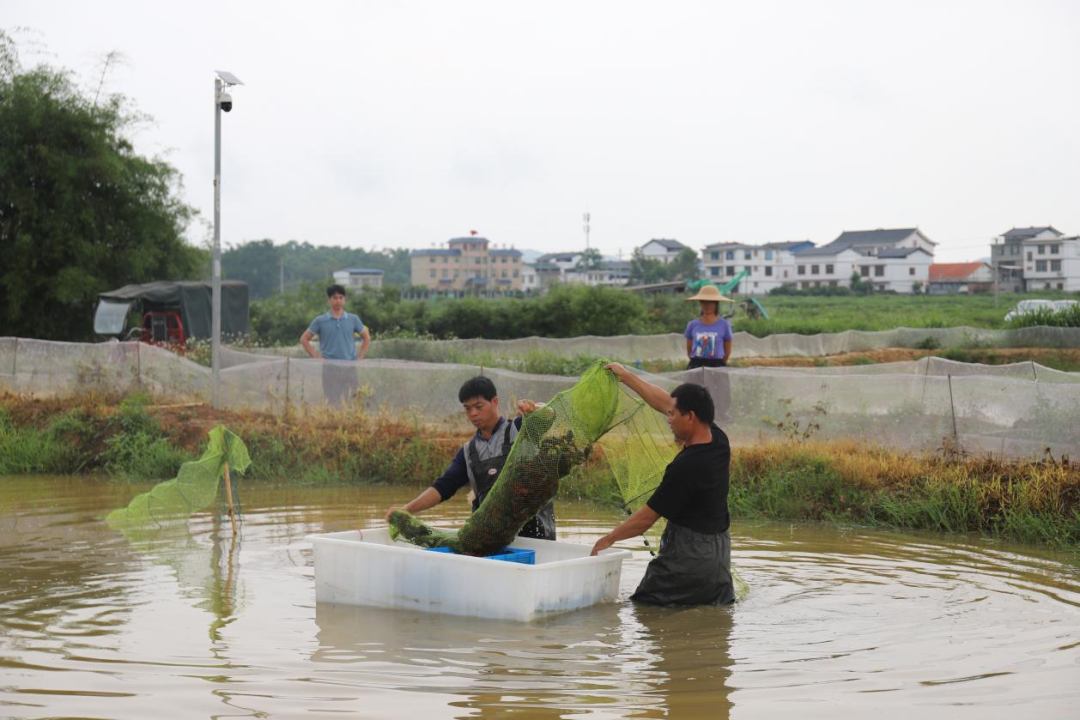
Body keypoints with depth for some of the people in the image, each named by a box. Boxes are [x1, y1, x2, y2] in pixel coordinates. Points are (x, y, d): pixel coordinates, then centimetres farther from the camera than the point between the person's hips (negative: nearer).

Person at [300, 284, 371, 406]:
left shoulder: (353, 319, 7)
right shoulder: (320, 321, 3)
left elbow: (366, 337, 18)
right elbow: (304, 339, 9)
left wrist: (360, 358, 7)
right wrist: (316, 357, 0)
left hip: (350, 367, 2)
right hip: (330, 368, -2)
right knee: (333, 402, -4)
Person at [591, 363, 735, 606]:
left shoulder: (685, 467, -26)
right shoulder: (719, 440, -1)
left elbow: (646, 518, -16)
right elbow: (664, 402, 10)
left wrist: (608, 539, -1)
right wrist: (626, 376, 17)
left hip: (690, 551, -9)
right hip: (719, 548, 9)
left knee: (644, 605, 3)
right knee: (720, 604, 22)